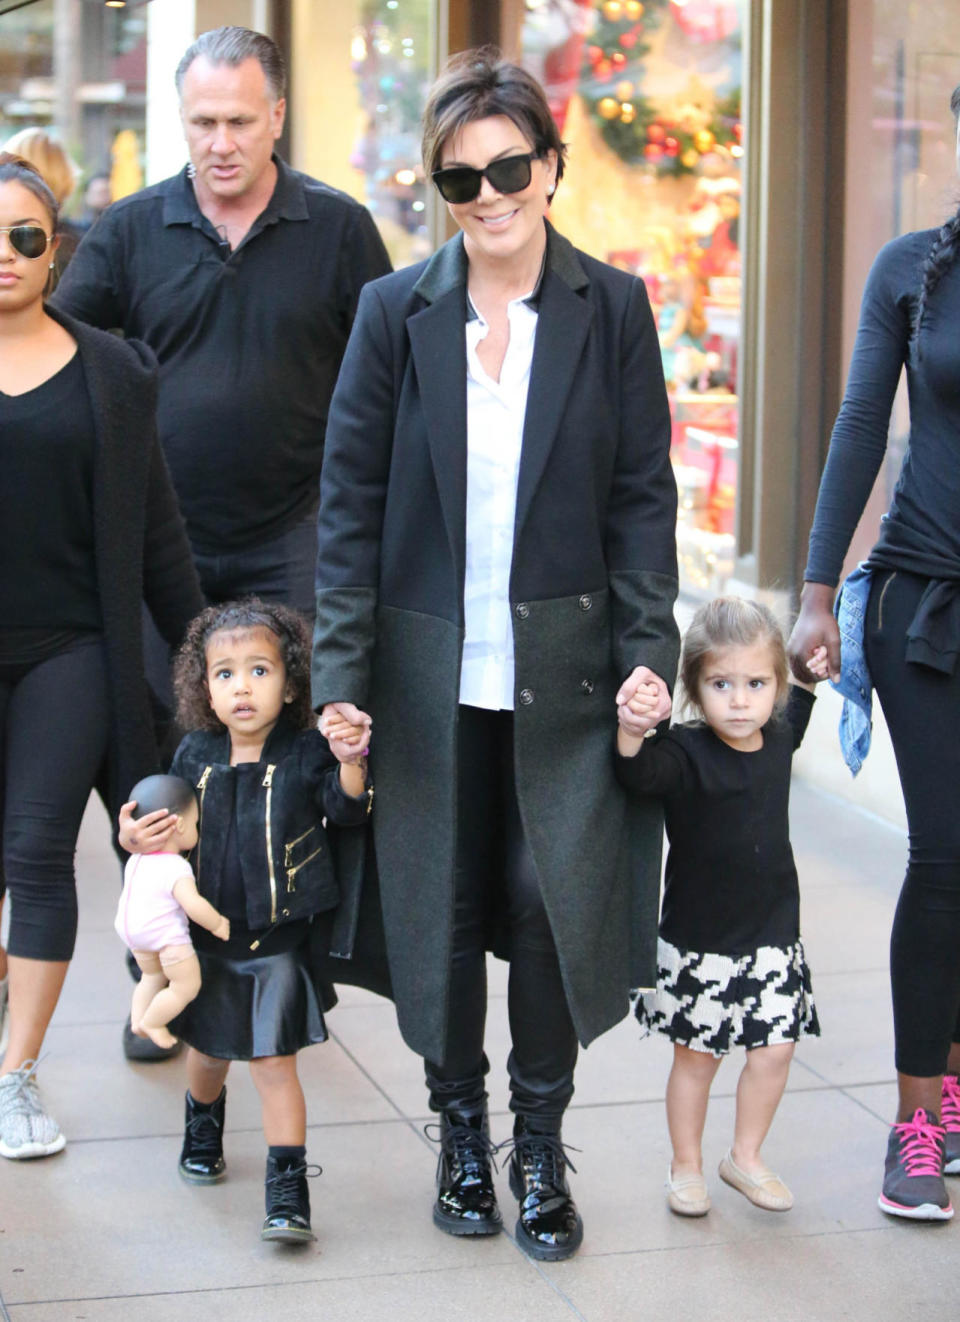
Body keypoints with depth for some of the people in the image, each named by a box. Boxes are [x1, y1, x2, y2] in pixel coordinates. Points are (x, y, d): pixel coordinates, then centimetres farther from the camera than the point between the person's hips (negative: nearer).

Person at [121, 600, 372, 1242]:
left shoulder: (305, 753, -12)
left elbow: (347, 809, -24)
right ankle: (203, 1126, 52)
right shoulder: (195, 756, -1)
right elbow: (170, 824, 10)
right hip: (207, 939, 4)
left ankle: (288, 1190, 2)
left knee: (274, 1063, -5)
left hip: (279, 942, -4)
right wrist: (135, 839, -11)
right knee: (208, 1049, 22)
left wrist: (351, 763, -43)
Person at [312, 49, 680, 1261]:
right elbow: (350, 500, 0)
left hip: (561, 670, 0)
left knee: (553, 899, 0)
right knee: (440, 906, 8)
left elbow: (643, 495, 2)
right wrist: (341, 670, -6)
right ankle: (461, 1136, 27)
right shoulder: (395, 311, 0)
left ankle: (540, 1151, 18)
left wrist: (649, 652, -6)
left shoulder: (612, 308, 1)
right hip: (430, 669, 1)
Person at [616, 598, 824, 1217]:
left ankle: (746, 1156, 27)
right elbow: (642, 773, -41)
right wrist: (633, 731, -60)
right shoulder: (687, 753, -18)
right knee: (696, 1054, 8)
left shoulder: (776, 740, -1)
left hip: (771, 934, 4)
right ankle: (686, 1166, 27)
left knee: (775, 1049, 6)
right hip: (698, 939, -4)